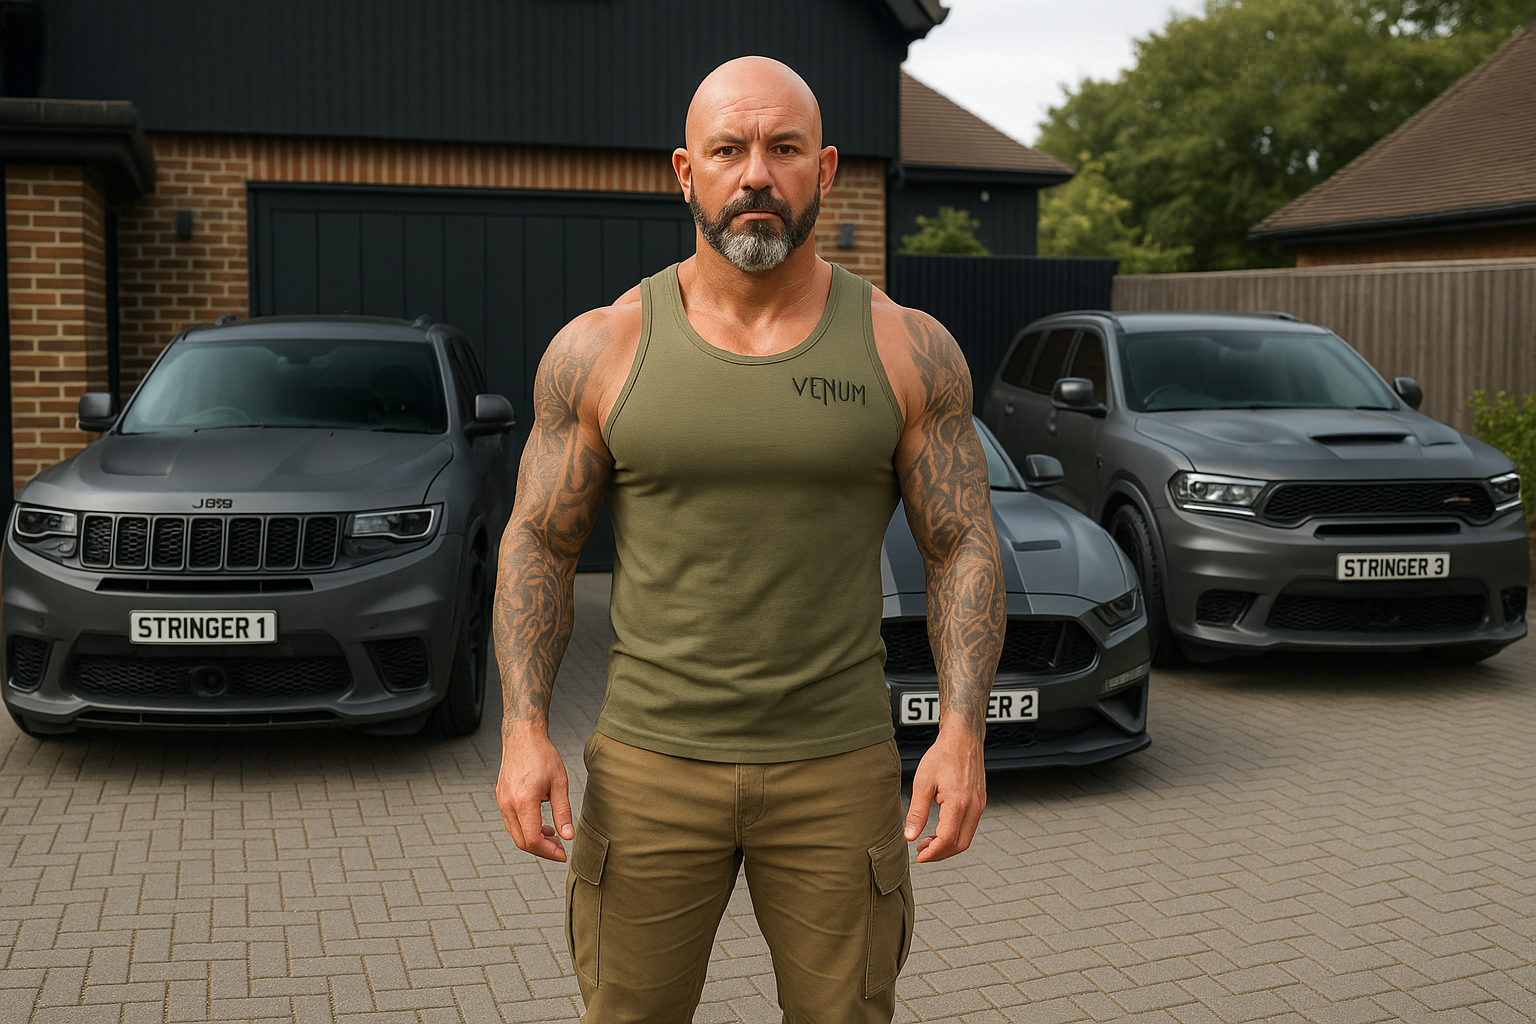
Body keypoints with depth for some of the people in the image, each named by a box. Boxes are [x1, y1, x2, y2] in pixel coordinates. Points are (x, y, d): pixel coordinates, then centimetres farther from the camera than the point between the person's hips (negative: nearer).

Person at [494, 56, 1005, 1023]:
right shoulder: (601, 348, -4)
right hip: (650, 761, 1)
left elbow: (964, 548, -1)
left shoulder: (906, 349, -4)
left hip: (836, 764, 0)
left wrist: (963, 729, -13)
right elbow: (538, 544, 1)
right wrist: (525, 728, -11)